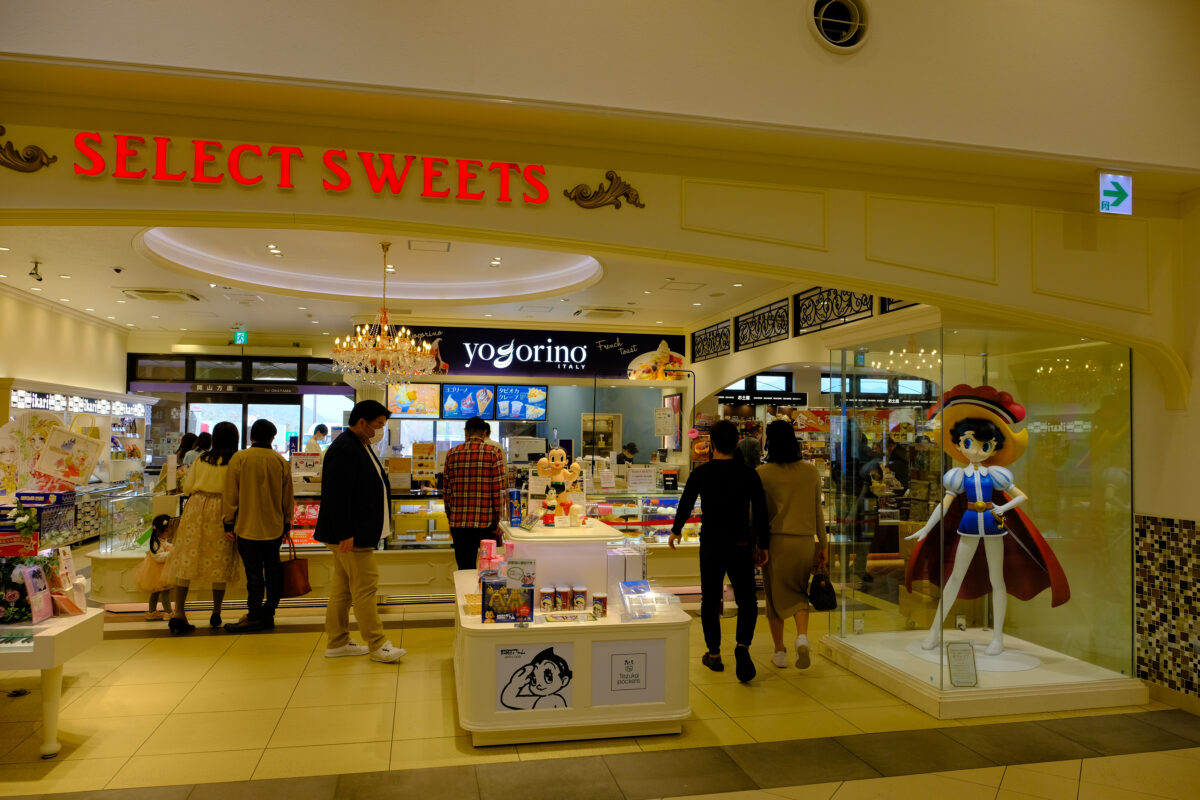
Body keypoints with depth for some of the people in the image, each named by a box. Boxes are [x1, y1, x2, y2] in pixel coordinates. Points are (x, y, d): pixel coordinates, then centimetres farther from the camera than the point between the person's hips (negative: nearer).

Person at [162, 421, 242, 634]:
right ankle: (216, 613, 17)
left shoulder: (201, 460, 6)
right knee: (220, 561, 8)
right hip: (221, 511, -2)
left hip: (196, 507, 3)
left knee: (186, 559, 3)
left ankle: (179, 613, -6)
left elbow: (187, 488, 10)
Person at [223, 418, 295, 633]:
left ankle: (254, 617, 6)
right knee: (272, 570, 10)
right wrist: (287, 524, 17)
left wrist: (229, 523, 3)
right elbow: (288, 497, 7)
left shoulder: (239, 459, -7)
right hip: (274, 527, 3)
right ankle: (268, 615, 18)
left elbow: (231, 494, -5)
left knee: (254, 573, 0)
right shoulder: (281, 461, 2)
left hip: (248, 527, -3)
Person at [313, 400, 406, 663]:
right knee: (365, 586, -4)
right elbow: (337, 495, -24)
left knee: (342, 587, 15)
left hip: (356, 532, 11)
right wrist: (345, 534, -25)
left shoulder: (360, 446, 15)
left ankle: (337, 643, 23)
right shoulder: (344, 449, -18)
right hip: (349, 533, -11)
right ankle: (377, 645, 4)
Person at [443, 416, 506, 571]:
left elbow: (446, 490, 7)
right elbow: (499, 489, -7)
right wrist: (499, 520, 0)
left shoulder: (452, 454, 4)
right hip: (487, 521, -2)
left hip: (459, 522, 2)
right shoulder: (493, 453, -4)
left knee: (464, 569, 7)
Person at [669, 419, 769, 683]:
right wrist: (763, 545, 8)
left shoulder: (700, 473, -5)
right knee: (747, 600, 9)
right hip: (742, 546, 0)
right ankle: (743, 644, -13)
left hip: (711, 545, 0)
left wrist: (676, 530, 20)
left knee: (710, 600, 12)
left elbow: (685, 504, 3)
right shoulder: (749, 474, -3)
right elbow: (761, 512, -1)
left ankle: (714, 654, 18)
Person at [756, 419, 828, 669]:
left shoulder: (762, 473, -7)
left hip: (775, 541, -2)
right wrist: (823, 545, 12)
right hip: (804, 541, 2)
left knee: (775, 595, 12)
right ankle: (802, 636, -6)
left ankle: (779, 651, 18)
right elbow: (817, 511, 5)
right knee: (799, 593, 18)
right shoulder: (811, 472, 0)